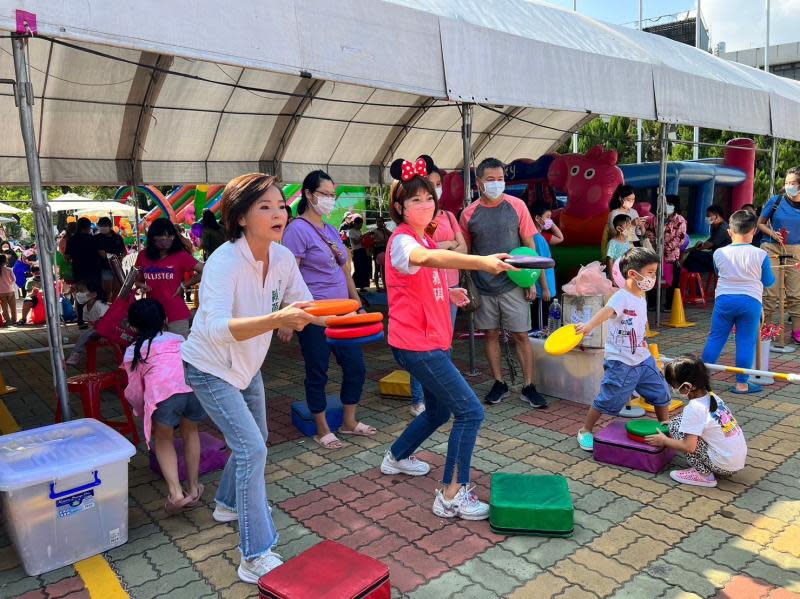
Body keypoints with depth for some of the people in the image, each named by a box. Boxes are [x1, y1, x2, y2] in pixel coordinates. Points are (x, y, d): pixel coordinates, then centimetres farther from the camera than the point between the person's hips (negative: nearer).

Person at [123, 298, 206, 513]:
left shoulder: (133, 351, 26)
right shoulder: (177, 338, 33)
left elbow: (134, 392, 26)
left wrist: (144, 415, 45)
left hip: (164, 390, -3)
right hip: (195, 384, 3)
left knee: (163, 439, 21)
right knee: (190, 432, 28)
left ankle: (175, 492, 5)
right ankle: (193, 487, 30)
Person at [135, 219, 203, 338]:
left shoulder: (181, 255, -7)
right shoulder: (143, 256, 5)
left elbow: (204, 272, -8)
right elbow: (138, 280, 18)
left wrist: (184, 285, -7)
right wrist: (141, 286, -3)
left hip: (177, 315, -4)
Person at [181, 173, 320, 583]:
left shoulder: (283, 258, -11)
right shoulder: (224, 262, -30)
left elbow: (304, 307, -5)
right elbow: (217, 329, -43)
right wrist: (276, 319, -57)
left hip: (247, 365, 8)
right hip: (210, 368, -7)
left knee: (254, 442, 21)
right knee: (252, 449, -15)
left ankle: (228, 504, 48)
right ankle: (256, 558, -5)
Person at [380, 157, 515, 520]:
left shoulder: (423, 239, 13)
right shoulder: (402, 241, -17)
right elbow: (429, 258, -42)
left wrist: (448, 294, 8)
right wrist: (481, 261, -57)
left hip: (432, 340, 10)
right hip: (416, 344, -10)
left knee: (439, 410, 22)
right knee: (470, 411, -11)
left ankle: (397, 458, 43)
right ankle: (452, 495, 0)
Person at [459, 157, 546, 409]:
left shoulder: (516, 206, -2)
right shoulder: (469, 213, 1)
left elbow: (529, 244, 1)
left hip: (513, 284, -1)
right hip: (483, 286, 2)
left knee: (521, 335, 2)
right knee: (491, 334, 10)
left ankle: (528, 387, 14)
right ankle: (499, 384, 24)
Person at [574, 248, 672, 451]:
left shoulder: (641, 298, 9)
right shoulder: (621, 297, -19)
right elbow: (607, 311, -41)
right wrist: (589, 325, -60)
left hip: (643, 359, 8)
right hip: (620, 363, -8)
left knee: (661, 393, 14)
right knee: (608, 399, 0)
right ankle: (585, 431, 18)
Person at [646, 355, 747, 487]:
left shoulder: (694, 408, -20)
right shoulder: (713, 397, 4)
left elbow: (689, 446, -20)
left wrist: (664, 441, -5)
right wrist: (673, 421, 20)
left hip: (724, 466, -9)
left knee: (676, 426, -6)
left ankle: (703, 474, -3)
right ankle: (706, 471, 13)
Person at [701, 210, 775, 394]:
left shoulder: (719, 253, -4)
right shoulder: (761, 255, -7)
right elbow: (768, 282, 5)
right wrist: (774, 277, 27)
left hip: (723, 300, 1)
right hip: (750, 301, -1)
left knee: (715, 338, 10)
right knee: (746, 342, 6)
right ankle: (741, 383, 11)